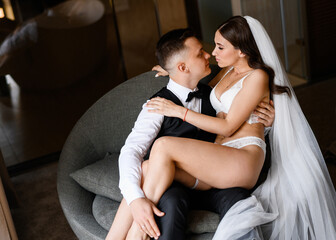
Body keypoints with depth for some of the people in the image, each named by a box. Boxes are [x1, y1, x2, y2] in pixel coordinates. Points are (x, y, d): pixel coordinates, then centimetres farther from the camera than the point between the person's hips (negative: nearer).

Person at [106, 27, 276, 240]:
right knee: (172, 202, -39)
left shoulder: (211, 95, 10)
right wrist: (136, 198, -37)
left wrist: (266, 121, -2)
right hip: (175, 186, -4)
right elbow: (131, 152, -18)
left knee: (239, 199, -29)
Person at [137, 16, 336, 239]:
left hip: (244, 157, -8)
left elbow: (227, 127, -9)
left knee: (164, 146, -30)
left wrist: (179, 111, -10)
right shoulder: (229, 71, 20)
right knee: (149, 171, -16)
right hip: (220, 158, 8)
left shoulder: (257, 76, -4)